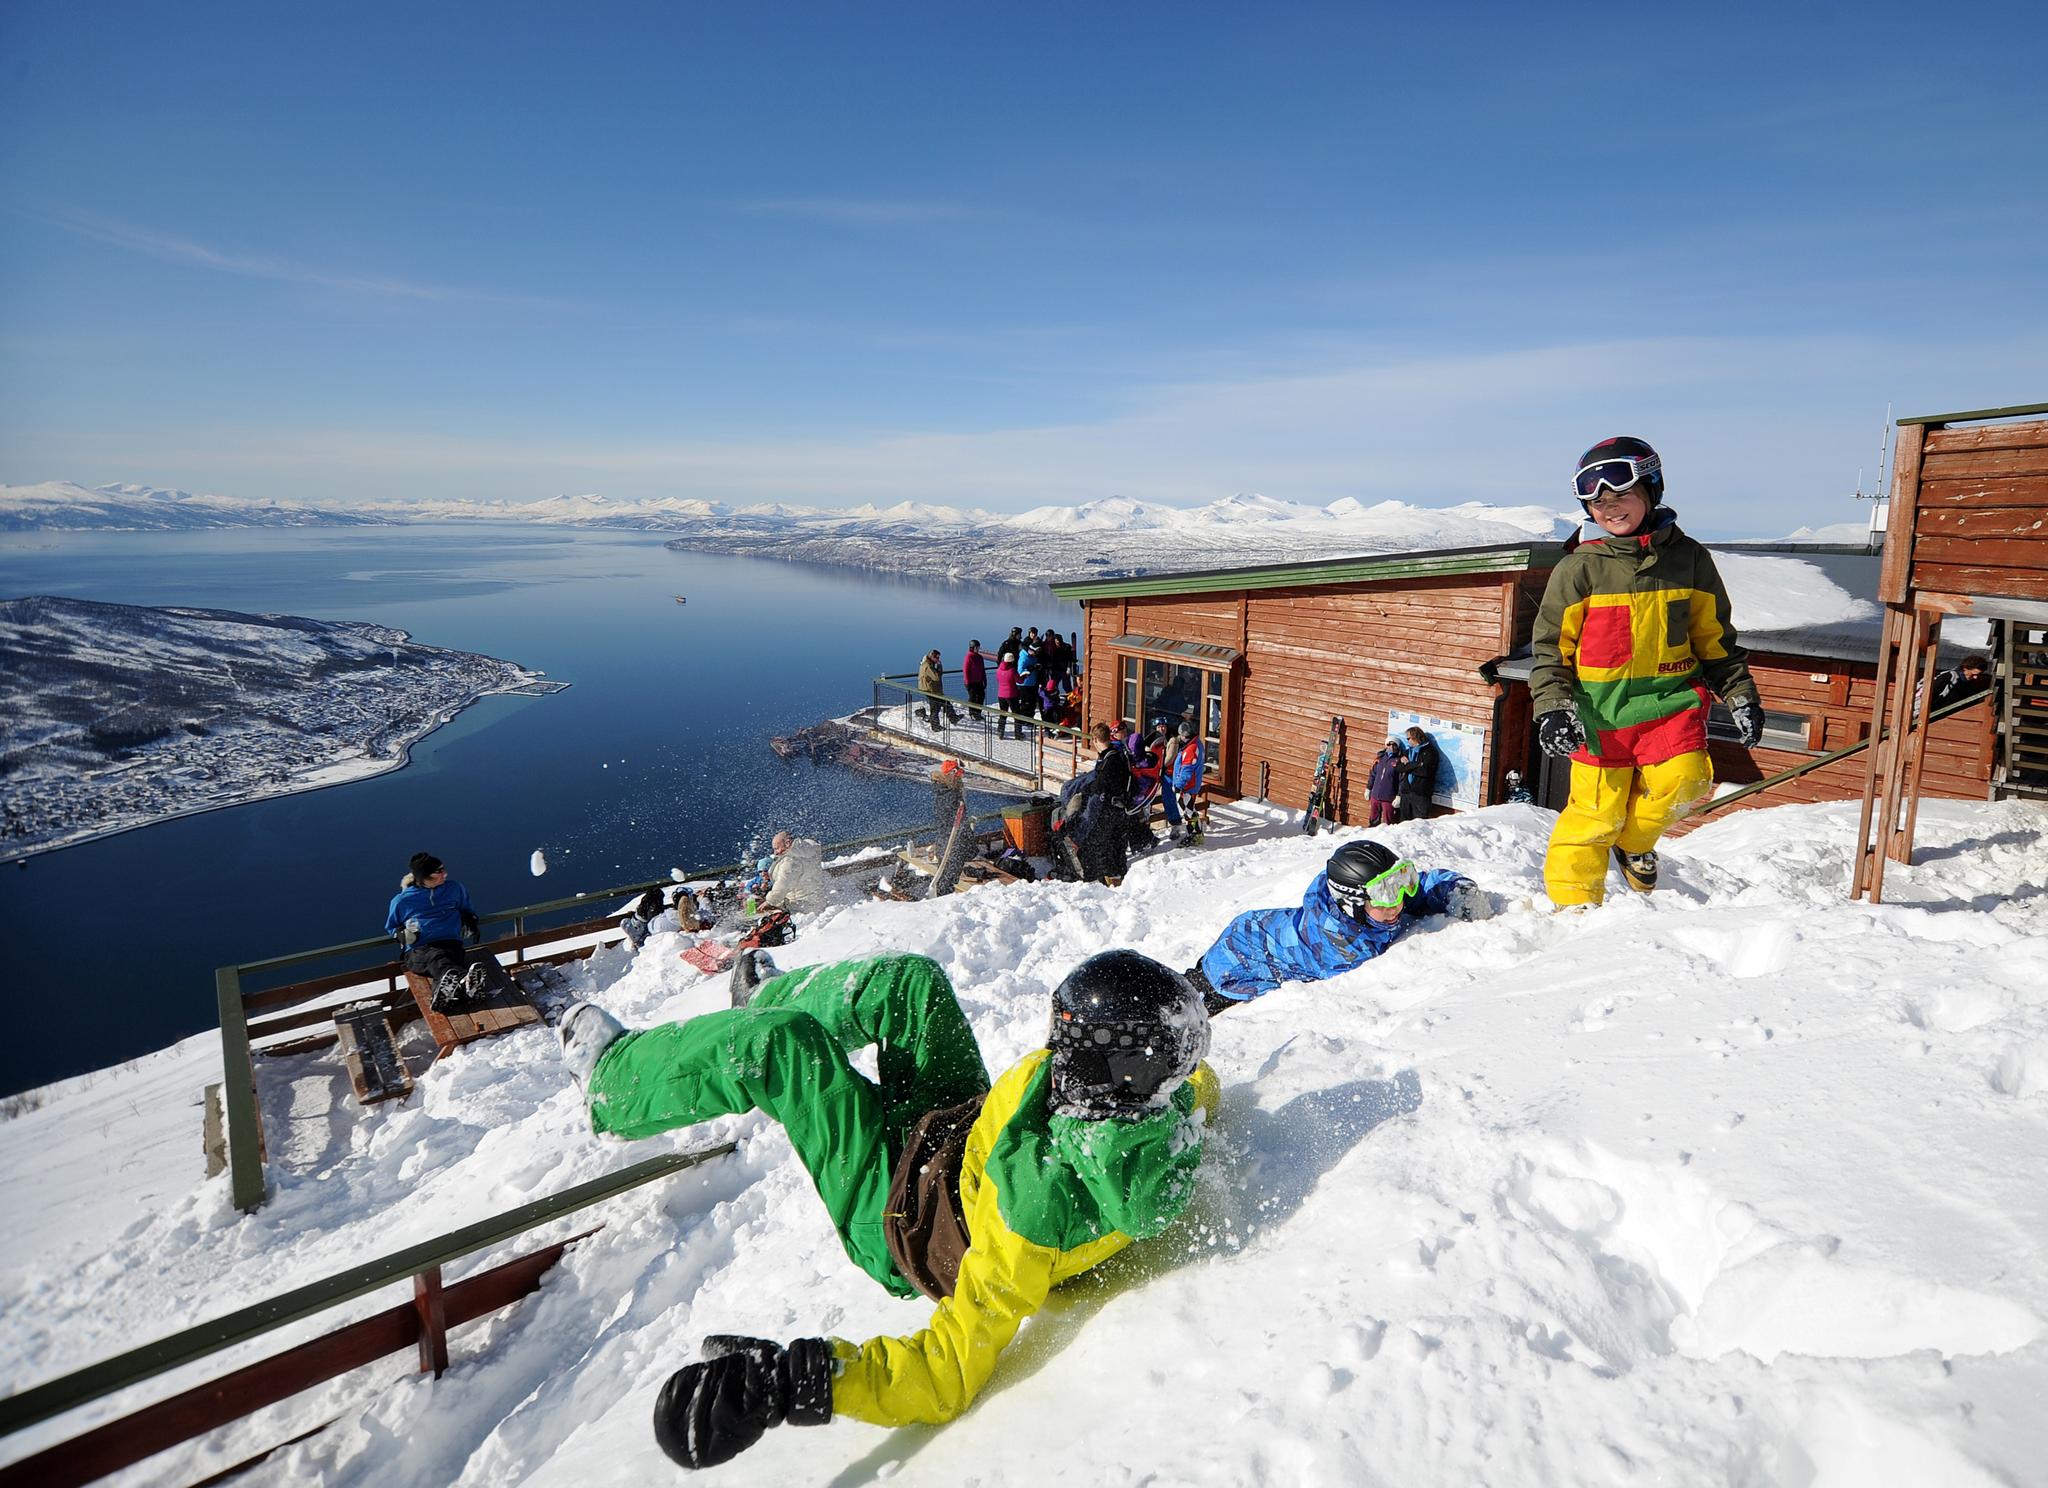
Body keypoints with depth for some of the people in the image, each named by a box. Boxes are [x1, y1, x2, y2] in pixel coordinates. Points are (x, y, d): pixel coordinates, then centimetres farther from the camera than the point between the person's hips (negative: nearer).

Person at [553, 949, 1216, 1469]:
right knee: (907, 979, 7)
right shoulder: (1179, 1103, -27)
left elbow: (950, 1373, -40)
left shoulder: (1039, 1207, -45)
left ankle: (612, 1077, 23)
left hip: (902, 1226, -7)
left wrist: (794, 1380, -48)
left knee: (773, 1045, -8)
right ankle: (770, 994, 39)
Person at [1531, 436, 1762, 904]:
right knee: (1595, 813, -1)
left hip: (1670, 697, 2)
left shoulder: (1688, 559, 6)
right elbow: (1550, 645, 1)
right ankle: (1573, 902, 17)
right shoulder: (1579, 569, -2)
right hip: (1599, 708, -2)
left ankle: (1634, 842, 13)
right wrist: (1552, 707, -10)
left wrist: (1741, 697, 11)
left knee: (1682, 781, -19)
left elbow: (1715, 638, 15)